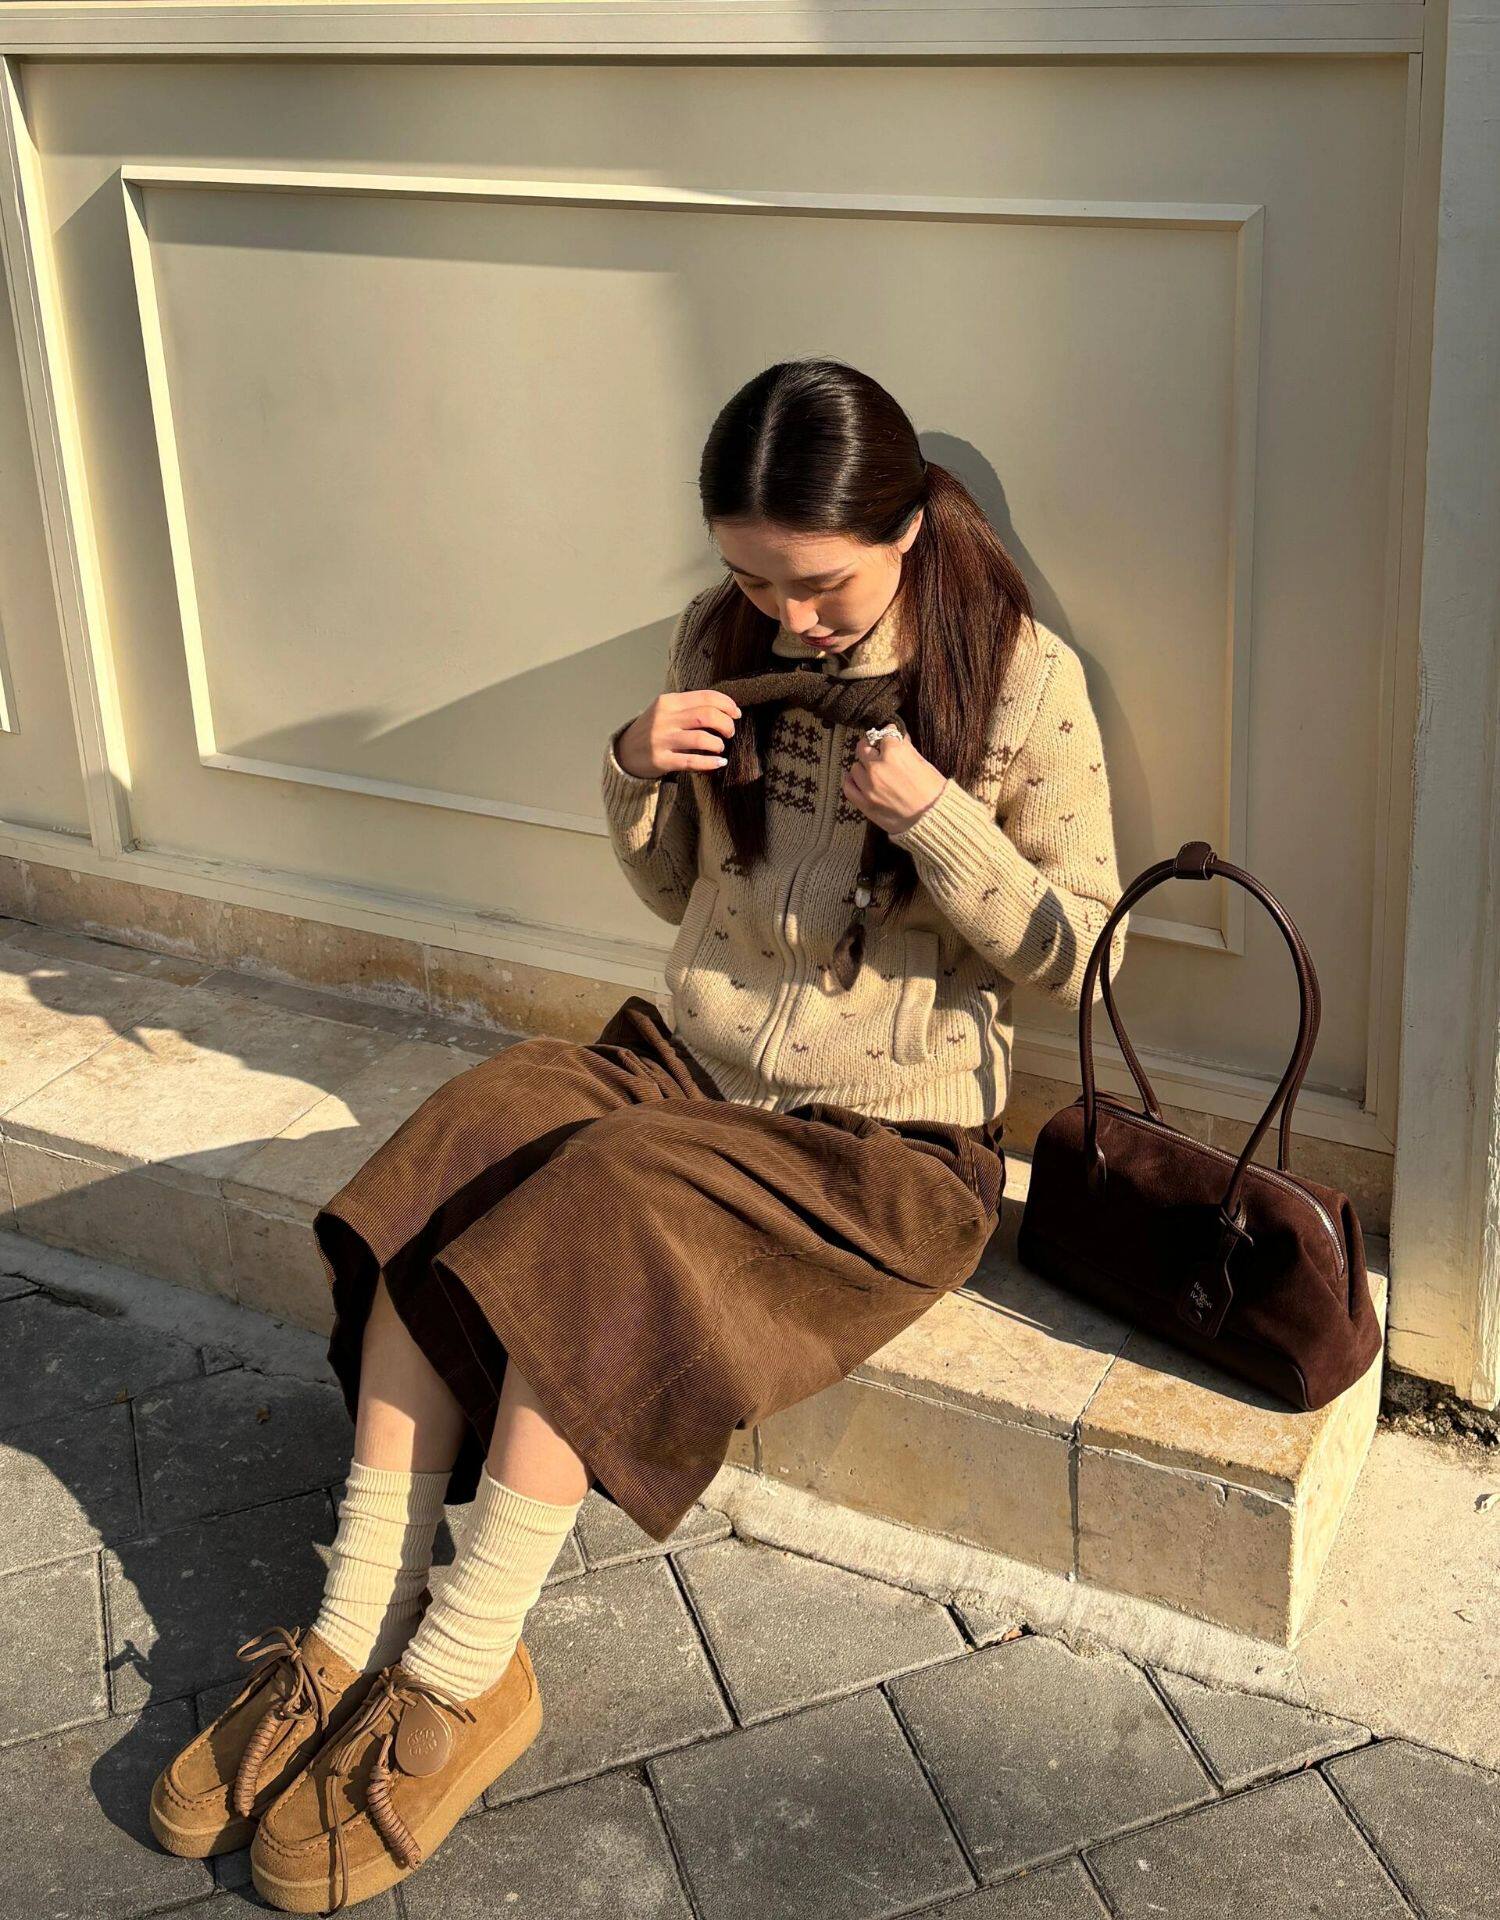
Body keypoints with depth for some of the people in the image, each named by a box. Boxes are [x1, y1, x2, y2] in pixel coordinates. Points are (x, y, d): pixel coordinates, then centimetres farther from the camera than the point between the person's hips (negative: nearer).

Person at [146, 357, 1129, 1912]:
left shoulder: (1020, 678, -11)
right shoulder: (724, 637, 2)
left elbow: (1073, 956, -7)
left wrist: (936, 819, -22)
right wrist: (639, 774, -9)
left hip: (884, 1140, -5)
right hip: (691, 1064, 6)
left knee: (596, 1225, -28)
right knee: (436, 1178, -19)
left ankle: (459, 1683, -16)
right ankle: (356, 1638, -15)